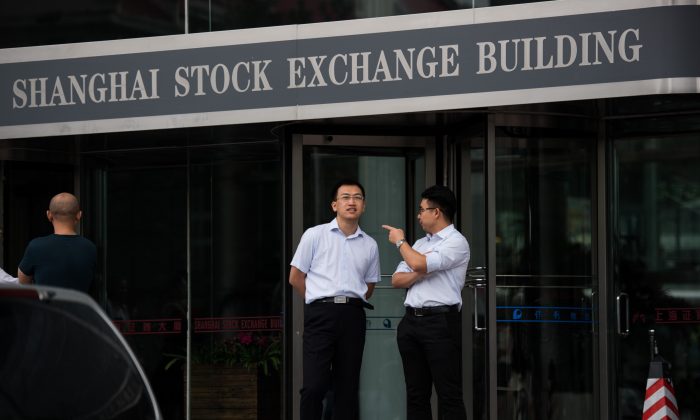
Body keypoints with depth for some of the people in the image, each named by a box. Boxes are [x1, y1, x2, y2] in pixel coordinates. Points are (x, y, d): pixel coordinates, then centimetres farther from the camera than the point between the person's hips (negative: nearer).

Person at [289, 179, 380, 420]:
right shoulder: (315, 236, 2)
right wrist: (321, 302, 7)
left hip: (353, 316, 4)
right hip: (321, 313, -3)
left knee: (348, 387, 6)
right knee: (314, 385, -11)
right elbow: (296, 277, 5)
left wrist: (351, 303, 9)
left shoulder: (370, 245, 12)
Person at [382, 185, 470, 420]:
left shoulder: (456, 242, -5)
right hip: (411, 320, 8)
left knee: (448, 394, -6)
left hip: (440, 321, -8)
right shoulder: (420, 244, 19)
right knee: (416, 393, 9)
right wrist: (420, 274, -6)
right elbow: (397, 280, 14)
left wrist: (400, 241, -1)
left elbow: (419, 264, -18)